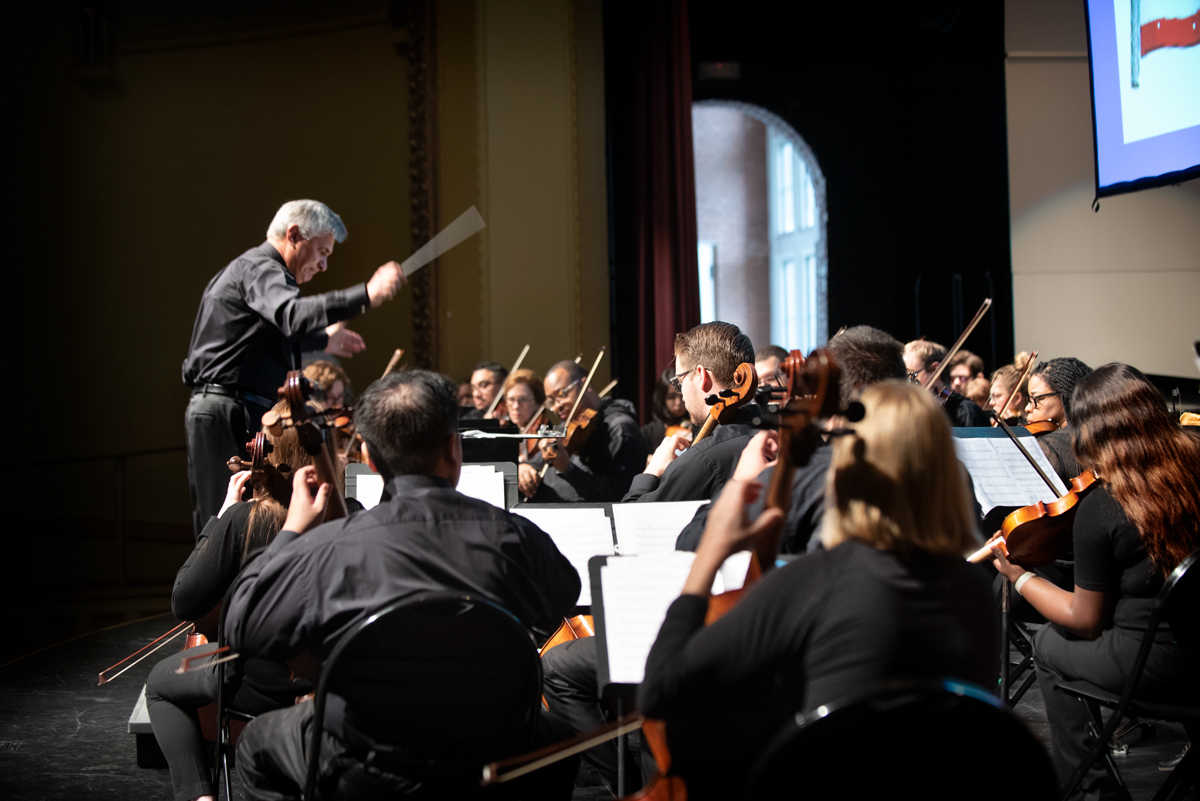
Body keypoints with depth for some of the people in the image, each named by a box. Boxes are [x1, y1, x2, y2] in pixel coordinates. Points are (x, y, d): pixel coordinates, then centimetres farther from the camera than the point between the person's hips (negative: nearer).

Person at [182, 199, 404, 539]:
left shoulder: (253, 268, 23)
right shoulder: (258, 268, -11)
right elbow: (293, 316, -33)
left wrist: (321, 341, 43)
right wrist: (366, 295, -39)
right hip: (231, 412, -11)